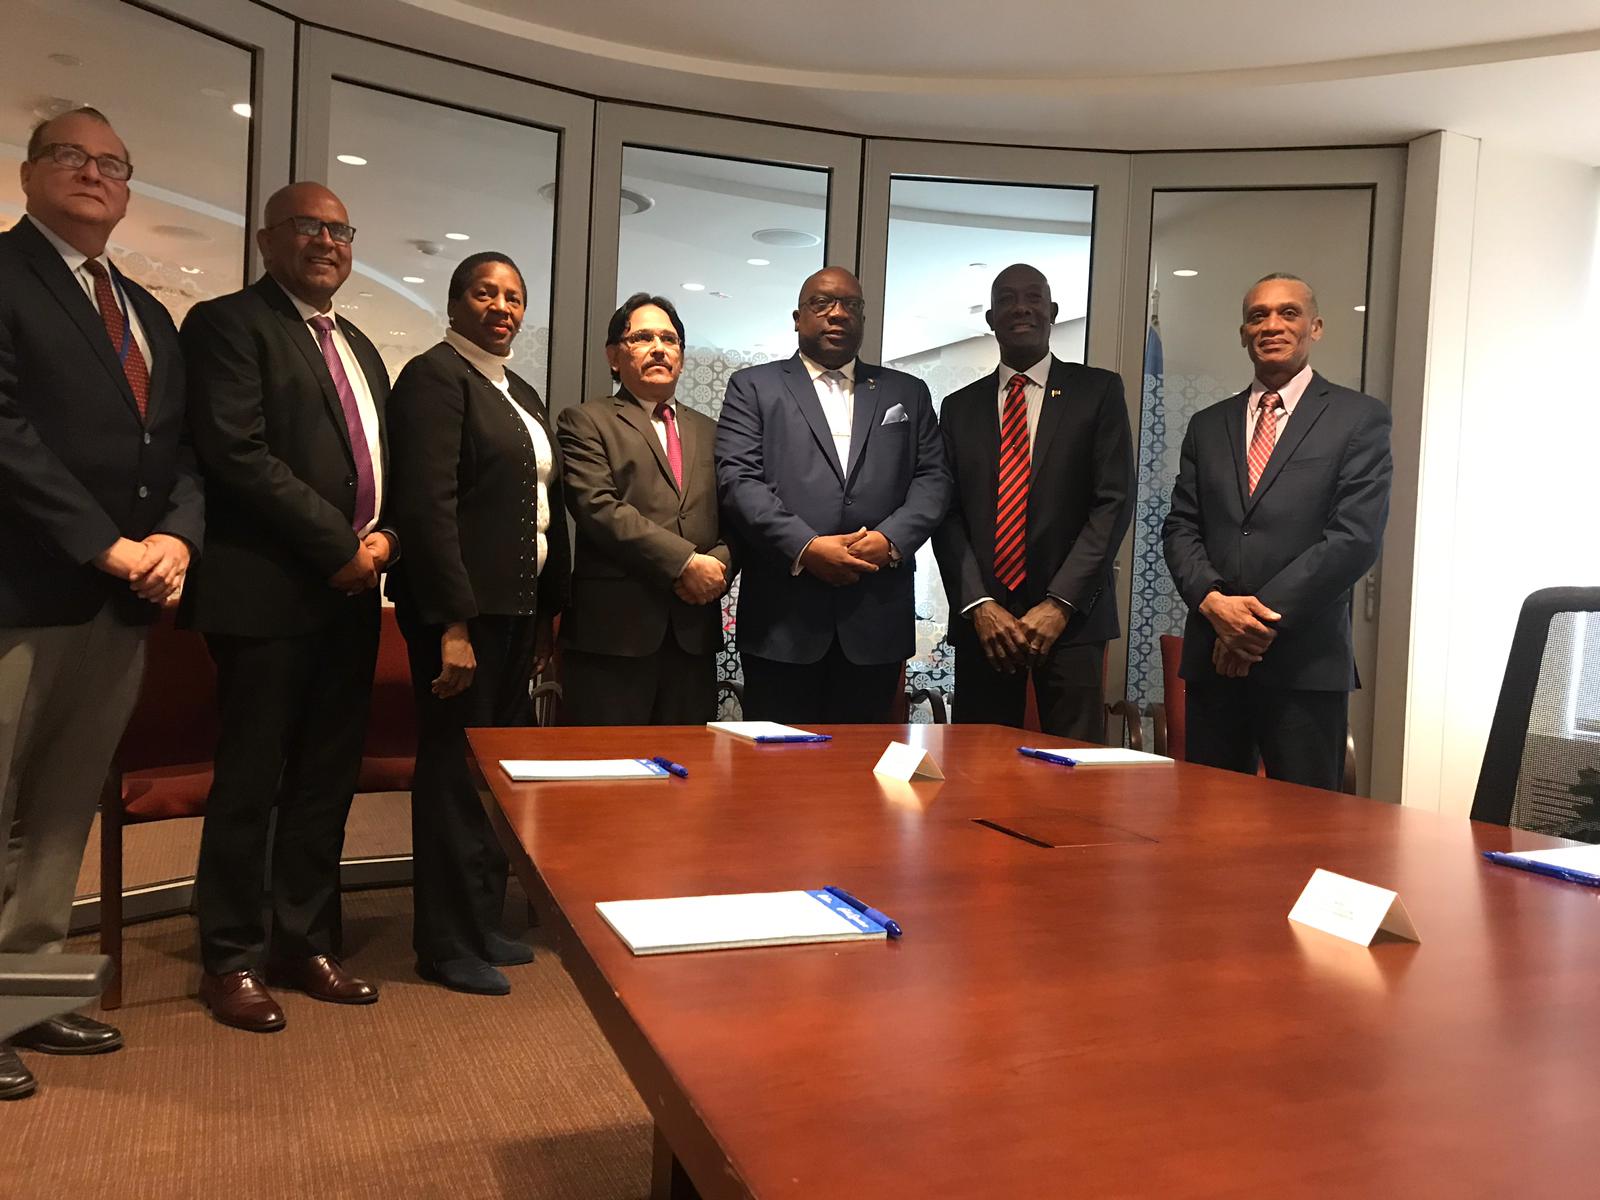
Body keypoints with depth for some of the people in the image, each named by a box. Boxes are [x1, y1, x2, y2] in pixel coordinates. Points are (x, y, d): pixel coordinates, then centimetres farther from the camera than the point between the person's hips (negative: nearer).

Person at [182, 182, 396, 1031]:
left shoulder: (358, 347, 21)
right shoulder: (229, 324, -3)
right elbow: (237, 452, -15)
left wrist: (384, 536, 0)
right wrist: (340, 544, -15)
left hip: (351, 595, 7)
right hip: (268, 594, -7)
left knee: (326, 782, 12)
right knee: (250, 782, 2)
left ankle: (305, 944, 25)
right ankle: (231, 960, 16)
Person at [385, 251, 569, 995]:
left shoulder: (521, 395, 19)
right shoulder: (434, 377, -8)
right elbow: (428, 506, -17)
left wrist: (547, 614, 12)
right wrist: (452, 625, -21)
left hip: (516, 611, 9)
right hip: (461, 608, -8)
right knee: (455, 772, 1)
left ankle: (482, 923, 28)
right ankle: (447, 944, 15)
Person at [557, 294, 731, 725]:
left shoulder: (707, 431, 20)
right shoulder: (585, 421, 3)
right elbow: (599, 508, -11)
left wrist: (719, 564, -8)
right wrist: (684, 562, -15)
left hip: (695, 632, 5)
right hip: (614, 629, -5)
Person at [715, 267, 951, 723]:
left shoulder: (908, 393, 17)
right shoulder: (753, 387, 9)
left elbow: (934, 478, 9)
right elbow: (737, 480, -3)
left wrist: (891, 539, -10)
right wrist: (805, 547, -14)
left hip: (876, 621, 2)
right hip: (783, 619, -2)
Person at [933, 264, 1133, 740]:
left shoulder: (1098, 391, 5)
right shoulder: (959, 408, 12)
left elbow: (1114, 502, -3)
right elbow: (948, 514, 6)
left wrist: (1060, 604, -11)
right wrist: (979, 605, -8)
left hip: (1071, 618, -2)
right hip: (982, 619, 2)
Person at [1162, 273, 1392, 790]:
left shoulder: (1359, 417, 2)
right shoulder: (1208, 425, 15)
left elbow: (1356, 536, -8)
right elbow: (1180, 529, 9)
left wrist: (1263, 618, -12)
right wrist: (1214, 602, -10)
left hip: (1306, 663, -3)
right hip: (1213, 656, 4)